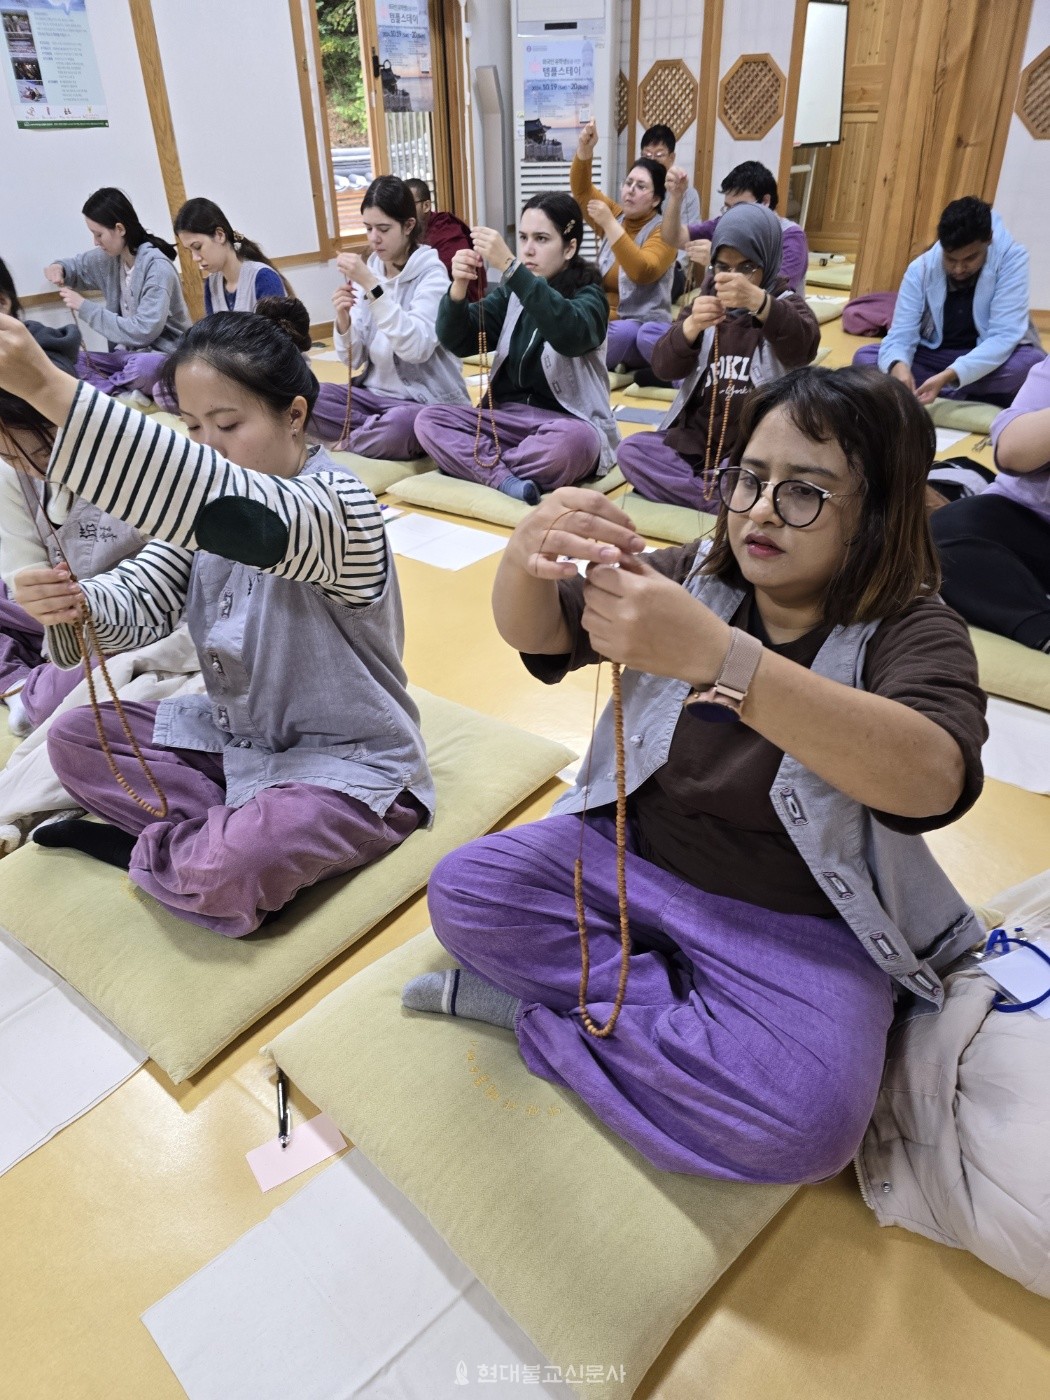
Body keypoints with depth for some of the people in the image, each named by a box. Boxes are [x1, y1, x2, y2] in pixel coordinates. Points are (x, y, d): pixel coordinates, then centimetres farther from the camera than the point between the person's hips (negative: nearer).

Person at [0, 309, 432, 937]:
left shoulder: (338, 504, -23)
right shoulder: (205, 504, 4)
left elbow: (239, 515, -44)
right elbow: (142, 598, -5)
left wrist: (51, 389, -48)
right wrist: (74, 604, -30)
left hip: (347, 762, -8)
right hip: (236, 733, 8)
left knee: (225, 877, -31)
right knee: (74, 739, 4)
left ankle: (146, 848, 4)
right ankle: (233, 834, -7)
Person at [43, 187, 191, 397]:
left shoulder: (157, 267, -17)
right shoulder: (110, 258, 5)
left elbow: (143, 331, -23)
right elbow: (78, 266, 26)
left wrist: (85, 308, -16)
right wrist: (59, 268, 2)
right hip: (130, 354, 7)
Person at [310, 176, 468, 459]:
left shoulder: (431, 273, -8)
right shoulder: (369, 270, 7)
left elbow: (417, 348, -25)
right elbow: (353, 360, 4)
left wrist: (372, 286, -27)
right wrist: (343, 320, -16)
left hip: (426, 400, -4)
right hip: (376, 392, 5)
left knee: (400, 423, -38)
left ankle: (347, 441, -9)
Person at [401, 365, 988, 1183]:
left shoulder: (913, 632, -13)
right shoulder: (694, 579, -1)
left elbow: (931, 776, -36)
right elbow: (536, 633, -13)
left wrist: (714, 655, -47)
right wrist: (529, 557, -39)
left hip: (798, 928, -3)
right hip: (629, 858, 4)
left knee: (800, 1121, -27)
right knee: (464, 890, -12)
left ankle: (541, 997, -8)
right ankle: (694, 1022, -6)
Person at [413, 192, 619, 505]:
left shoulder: (589, 296, -5)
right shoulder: (512, 293, 10)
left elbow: (570, 335, -30)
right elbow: (458, 342, 1)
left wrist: (509, 266, -36)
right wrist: (459, 288, -20)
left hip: (568, 423, -4)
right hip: (508, 417, 5)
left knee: (572, 440, -39)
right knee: (428, 420, -16)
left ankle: (477, 463, -18)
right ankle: (505, 479, -32)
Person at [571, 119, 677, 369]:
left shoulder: (662, 231, -4)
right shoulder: (615, 215, 14)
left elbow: (642, 272, -23)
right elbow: (581, 189, 2)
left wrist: (610, 225, -25)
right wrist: (585, 149, -17)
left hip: (642, 328, -5)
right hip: (604, 322, 5)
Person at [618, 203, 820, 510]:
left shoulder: (785, 304, 1)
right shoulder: (705, 301, 10)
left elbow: (803, 348, -24)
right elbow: (664, 367, -5)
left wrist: (758, 301, -41)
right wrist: (691, 326, -27)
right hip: (696, 440, 4)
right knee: (630, 451, -19)